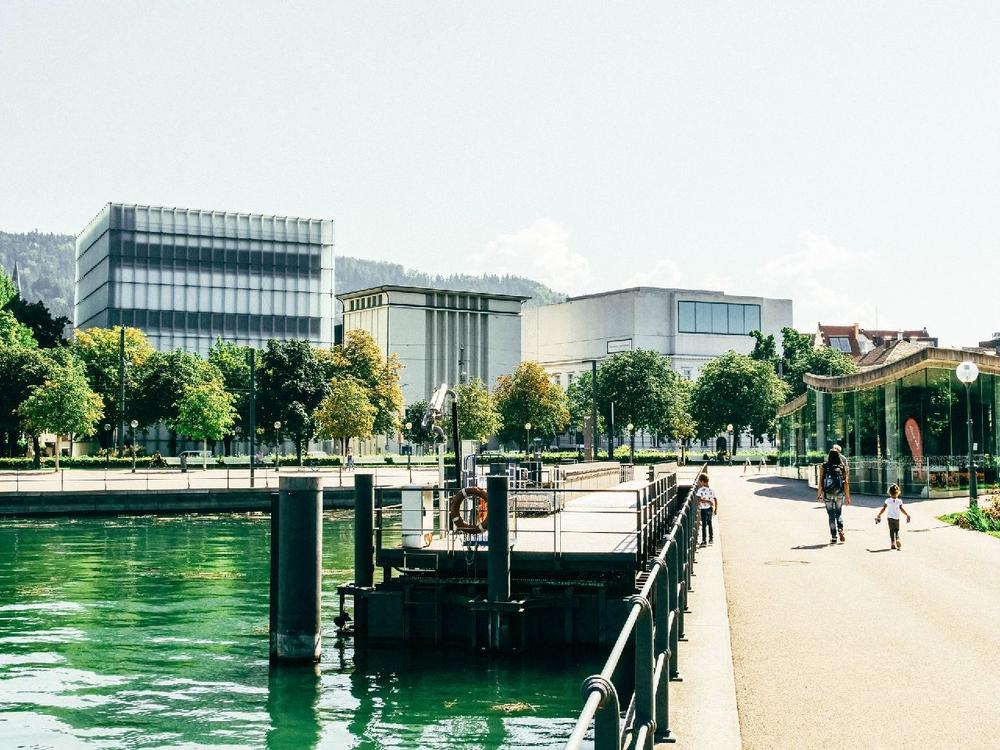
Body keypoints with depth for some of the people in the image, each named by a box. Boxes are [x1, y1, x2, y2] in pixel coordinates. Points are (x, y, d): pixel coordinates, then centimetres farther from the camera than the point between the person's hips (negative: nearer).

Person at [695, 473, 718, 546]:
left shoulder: (700, 490, -16)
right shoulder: (711, 490, 0)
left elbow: (698, 500, -27)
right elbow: (716, 500, 3)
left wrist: (706, 501, -20)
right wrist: (716, 509, 11)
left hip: (703, 509, -5)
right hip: (710, 509, 5)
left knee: (704, 525, 2)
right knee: (709, 524, 20)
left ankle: (704, 541, 3)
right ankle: (711, 539, 28)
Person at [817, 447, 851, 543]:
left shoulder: (823, 467, -5)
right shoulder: (842, 467, -3)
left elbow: (821, 482, -4)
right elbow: (846, 482, -2)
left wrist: (819, 494, 6)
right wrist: (847, 496, 5)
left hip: (828, 494, -1)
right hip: (839, 494, 1)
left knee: (831, 515, 7)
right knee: (839, 513, 19)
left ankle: (834, 537, 7)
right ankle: (840, 530, -4)